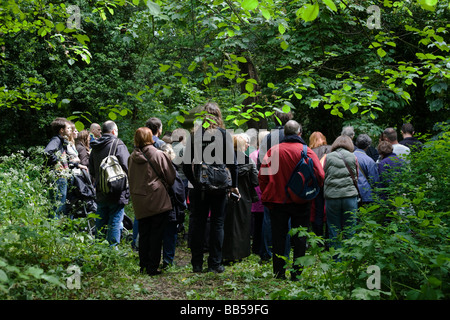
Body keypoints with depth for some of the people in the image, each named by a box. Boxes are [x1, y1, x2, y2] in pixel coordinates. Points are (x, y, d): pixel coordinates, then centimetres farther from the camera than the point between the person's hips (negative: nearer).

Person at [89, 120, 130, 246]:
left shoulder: (95, 148, 11)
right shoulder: (118, 145, -10)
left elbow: (92, 171, 19)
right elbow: (127, 167, -17)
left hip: (100, 194, 7)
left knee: (100, 223, 16)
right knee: (115, 224, -2)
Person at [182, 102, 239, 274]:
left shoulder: (195, 134, 1)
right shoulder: (224, 134, -3)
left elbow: (186, 164, 0)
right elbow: (231, 162, -6)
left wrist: (194, 181, 10)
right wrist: (234, 185, 2)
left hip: (199, 187, 1)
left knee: (198, 223, 8)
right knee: (217, 223, 6)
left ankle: (197, 264, 11)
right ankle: (215, 264, 6)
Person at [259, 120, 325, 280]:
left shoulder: (273, 150, -2)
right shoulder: (306, 151, -5)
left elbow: (262, 175, -2)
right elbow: (320, 175, -10)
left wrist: (267, 194, 9)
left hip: (278, 200, 1)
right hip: (301, 201, -1)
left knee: (278, 237, 9)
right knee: (299, 238, 7)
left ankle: (279, 272, 11)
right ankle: (296, 272, 8)